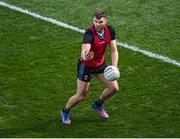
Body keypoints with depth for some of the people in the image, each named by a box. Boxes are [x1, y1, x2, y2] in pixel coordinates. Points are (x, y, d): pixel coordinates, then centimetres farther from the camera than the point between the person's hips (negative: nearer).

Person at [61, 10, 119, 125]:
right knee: (81, 96, 0)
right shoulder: (89, 33, -33)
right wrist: (85, 56, -71)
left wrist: (114, 67, -22)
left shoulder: (110, 30, -15)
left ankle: (98, 104, 31)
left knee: (114, 88, 1)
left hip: (100, 64, 6)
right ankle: (65, 112, 30)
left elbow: (114, 50, -9)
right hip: (86, 65, -6)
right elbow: (85, 49, -47)